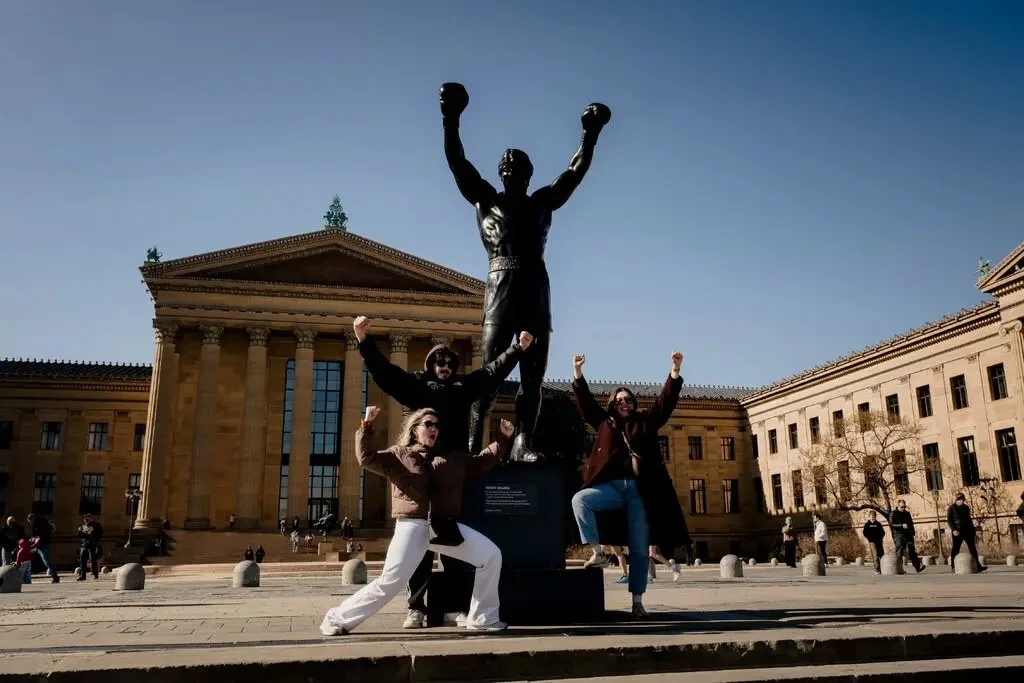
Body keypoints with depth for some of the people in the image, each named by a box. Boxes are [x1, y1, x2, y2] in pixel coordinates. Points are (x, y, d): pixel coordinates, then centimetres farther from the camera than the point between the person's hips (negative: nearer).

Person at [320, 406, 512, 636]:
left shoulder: (453, 457, 17)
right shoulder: (399, 455, 7)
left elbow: (483, 462, 24)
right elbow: (367, 459, -5)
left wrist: (503, 439, 17)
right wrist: (366, 426, -15)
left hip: (445, 526, 4)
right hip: (412, 526, -4)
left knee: (491, 555, -5)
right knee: (389, 582, -11)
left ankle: (482, 618, 6)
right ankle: (338, 618, 8)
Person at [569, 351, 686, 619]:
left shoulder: (646, 421, 12)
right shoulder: (606, 422, 14)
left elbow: (666, 401, 4)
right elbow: (586, 403, 10)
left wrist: (675, 371, -8)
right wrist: (577, 371, 2)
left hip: (640, 490, -1)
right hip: (612, 487, 1)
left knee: (639, 548, 0)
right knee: (579, 499, -26)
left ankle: (637, 601, 7)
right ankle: (598, 552, -17)